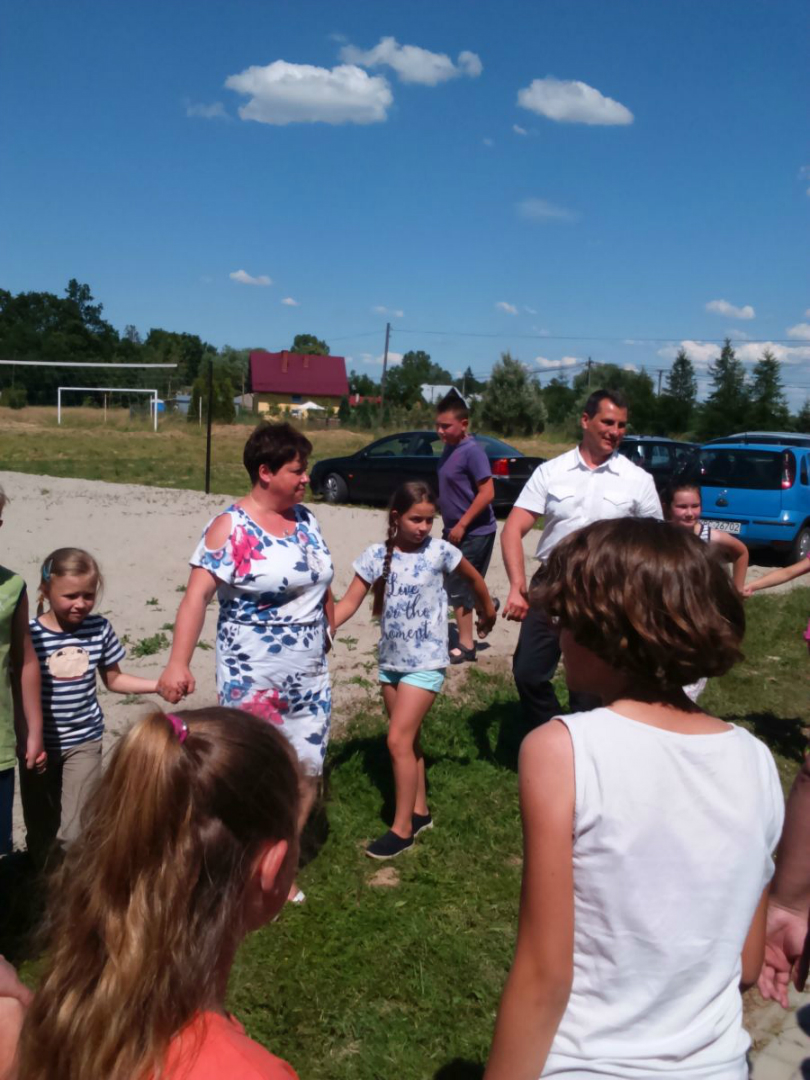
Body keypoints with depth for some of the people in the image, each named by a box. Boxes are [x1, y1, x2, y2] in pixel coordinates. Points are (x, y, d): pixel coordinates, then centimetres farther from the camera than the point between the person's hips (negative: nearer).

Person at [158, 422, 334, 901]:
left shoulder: (306, 518, 5)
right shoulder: (231, 527, -13)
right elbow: (197, 595, -22)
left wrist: (330, 628, 21)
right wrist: (179, 663, -32)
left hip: (311, 676, 6)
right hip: (252, 680, -6)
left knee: (308, 770, 12)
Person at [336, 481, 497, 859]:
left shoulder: (440, 552, -11)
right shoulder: (375, 556, -5)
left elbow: (474, 579, 7)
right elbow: (349, 603, -5)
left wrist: (487, 612, 21)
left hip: (425, 663, -4)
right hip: (389, 661, 5)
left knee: (398, 740, -9)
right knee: (408, 739, 16)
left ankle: (403, 828, 3)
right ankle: (419, 810, 33)